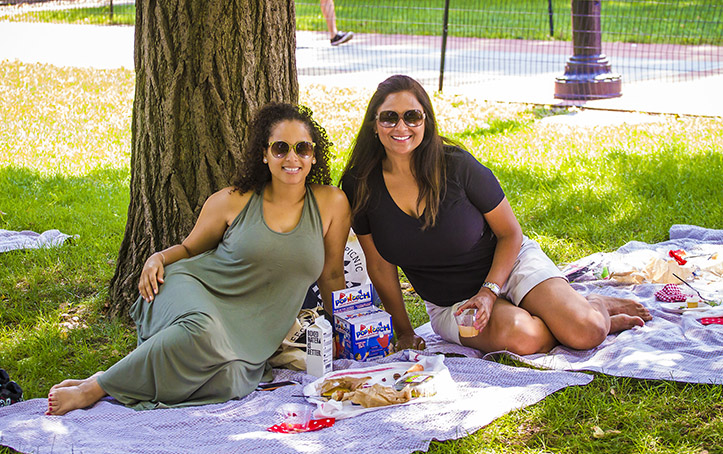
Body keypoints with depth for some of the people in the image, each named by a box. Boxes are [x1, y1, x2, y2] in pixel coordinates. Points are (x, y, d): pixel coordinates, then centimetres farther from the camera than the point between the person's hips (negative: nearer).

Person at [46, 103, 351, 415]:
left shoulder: (331, 204, 2)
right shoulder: (233, 202, 0)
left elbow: (332, 276, 12)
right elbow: (190, 248, 14)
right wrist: (159, 258, -7)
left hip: (247, 337, 2)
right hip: (194, 288, -2)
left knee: (229, 382, -33)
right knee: (204, 331, -40)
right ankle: (93, 389, -25)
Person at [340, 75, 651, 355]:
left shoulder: (456, 166, -17)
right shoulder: (360, 187, -11)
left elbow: (510, 234, -7)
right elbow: (380, 266, 1)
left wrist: (489, 292, -19)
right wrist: (404, 332, 1)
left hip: (510, 263, -1)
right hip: (449, 303, 1)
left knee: (585, 333, -25)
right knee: (521, 337, -32)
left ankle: (596, 307, 12)